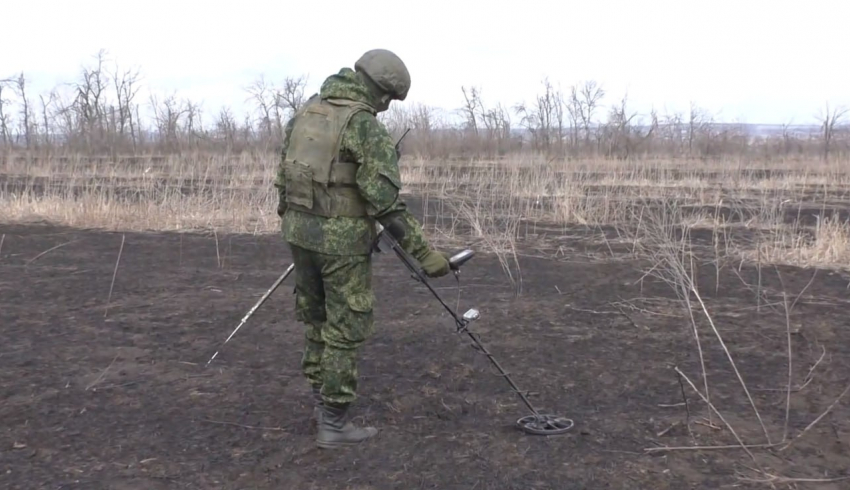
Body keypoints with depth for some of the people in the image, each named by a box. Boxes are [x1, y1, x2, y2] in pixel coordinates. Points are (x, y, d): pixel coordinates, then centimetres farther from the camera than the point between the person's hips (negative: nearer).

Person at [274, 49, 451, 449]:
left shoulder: (305, 112, 8)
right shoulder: (366, 126, -15)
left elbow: (283, 174, 14)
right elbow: (386, 201, -20)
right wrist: (424, 251, -17)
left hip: (300, 230, 8)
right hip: (342, 239, -7)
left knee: (315, 318, 21)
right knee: (346, 329, 3)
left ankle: (321, 399, 34)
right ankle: (334, 424, 10)